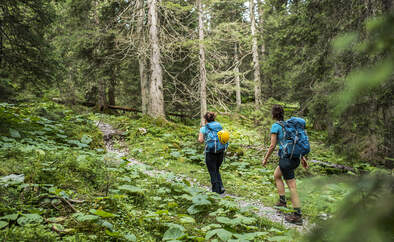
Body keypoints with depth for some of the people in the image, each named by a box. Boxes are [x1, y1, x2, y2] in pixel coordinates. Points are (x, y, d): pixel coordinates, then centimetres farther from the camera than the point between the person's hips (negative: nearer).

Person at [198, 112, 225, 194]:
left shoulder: (204, 128, -2)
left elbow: (200, 140, -8)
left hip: (210, 152, -4)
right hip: (221, 151, 4)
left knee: (213, 172, 7)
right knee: (216, 170, 23)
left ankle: (216, 191, 11)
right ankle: (221, 187, 8)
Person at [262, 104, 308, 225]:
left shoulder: (275, 126, -8)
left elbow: (272, 146, -9)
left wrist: (265, 159, 3)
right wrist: (302, 157, 16)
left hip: (286, 157, -8)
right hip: (295, 158, 8)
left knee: (292, 185, -4)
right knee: (276, 175, 26)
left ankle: (298, 216, 0)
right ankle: (282, 201, 26)